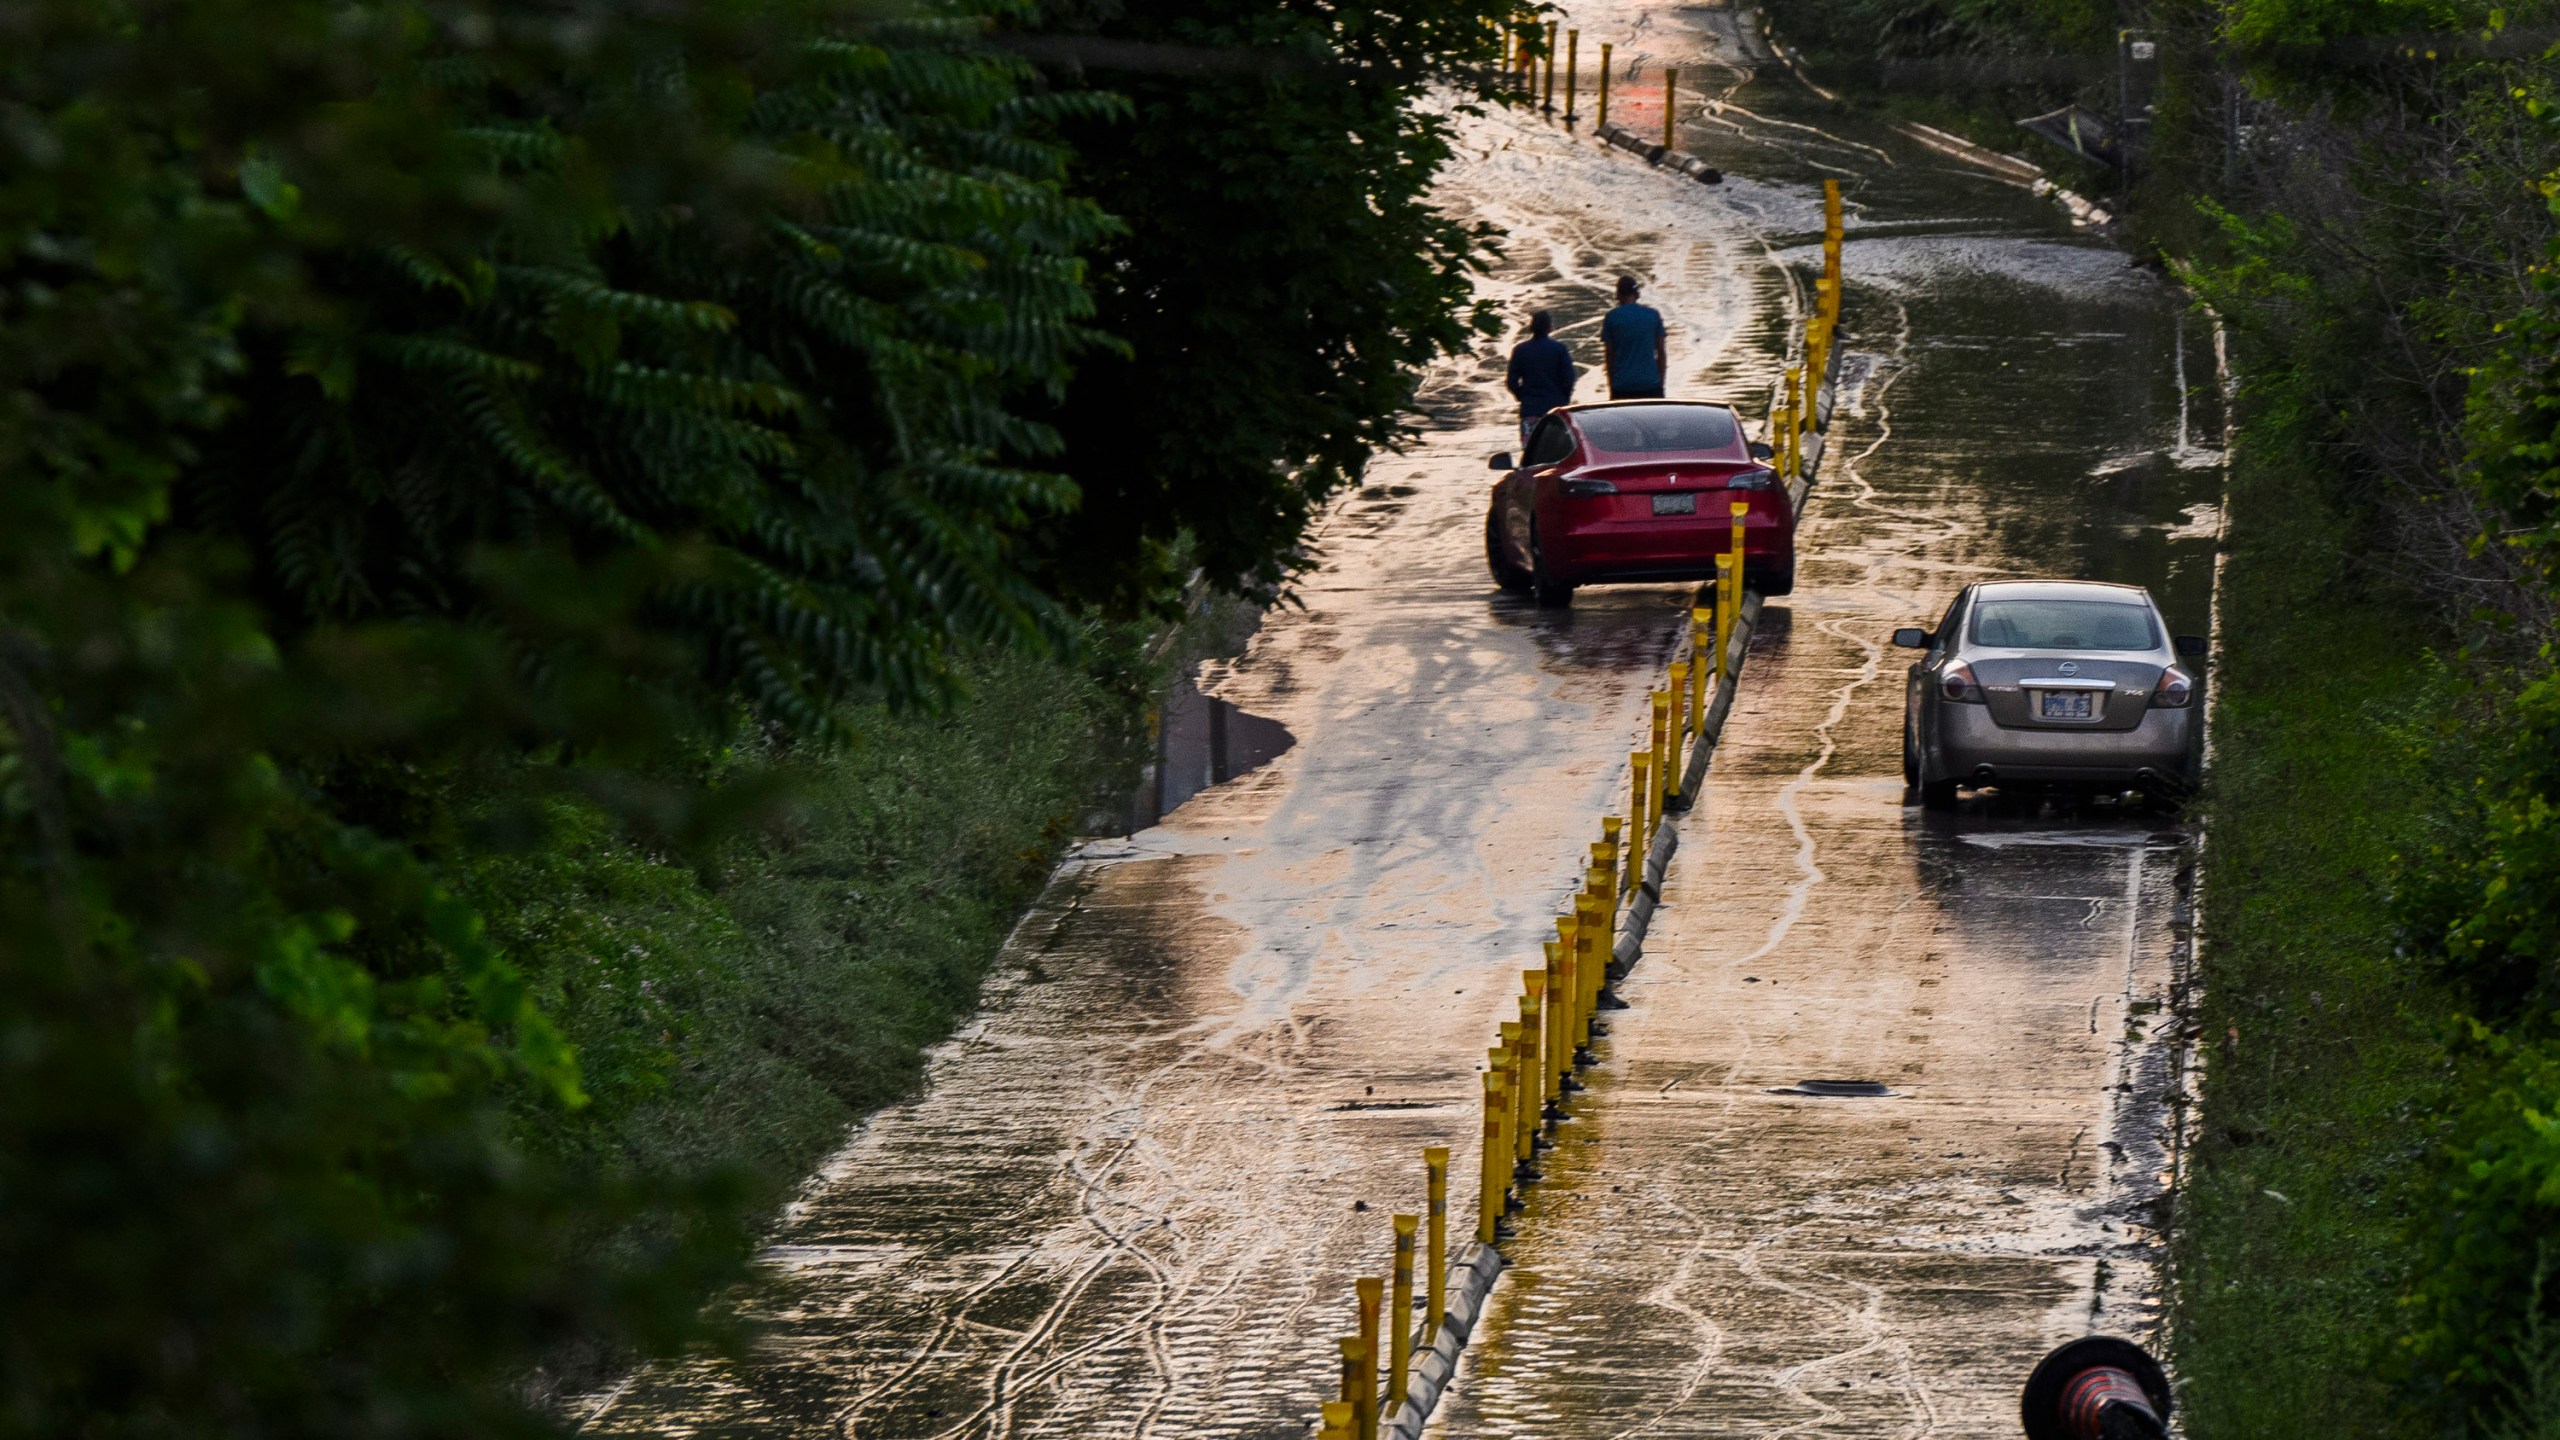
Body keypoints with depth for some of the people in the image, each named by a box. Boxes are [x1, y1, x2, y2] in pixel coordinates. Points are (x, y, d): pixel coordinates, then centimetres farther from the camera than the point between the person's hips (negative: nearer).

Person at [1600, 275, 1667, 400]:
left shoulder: (1612, 317, -1)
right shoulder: (1654, 315, 4)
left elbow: (1608, 354, 2)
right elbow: (1661, 353, 7)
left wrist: (1611, 388, 10)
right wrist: (1661, 383, 16)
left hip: (1622, 386, -1)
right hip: (1651, 384, 1)